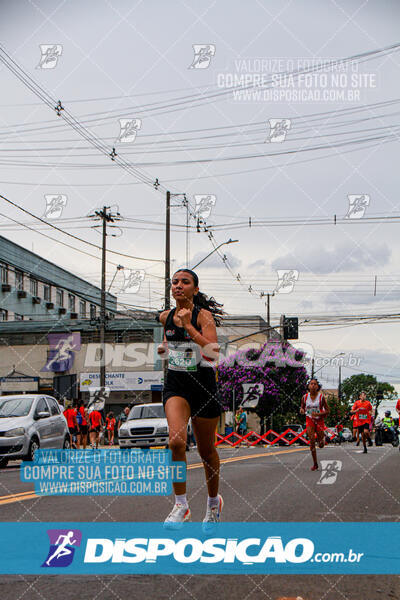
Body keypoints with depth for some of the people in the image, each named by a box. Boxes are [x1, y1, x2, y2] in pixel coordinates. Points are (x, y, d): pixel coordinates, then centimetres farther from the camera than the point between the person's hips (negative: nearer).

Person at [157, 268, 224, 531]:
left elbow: (212, 352, -25)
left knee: (206, 450, 9)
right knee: (176, 441, -21)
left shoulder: (203, 316, -10)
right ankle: (181, 505, -10)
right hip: (175, 383, 3)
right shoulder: (166, 317, 5)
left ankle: (214, 501, 34)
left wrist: (188, 325, -26)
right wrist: (165, 347, 12)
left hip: (203, 382, -3)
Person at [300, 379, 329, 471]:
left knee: (321, 445, 3)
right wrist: (302, 410, -13)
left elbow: (327, 411, -4)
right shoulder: (305, 397, -3)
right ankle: (315, 464, -3)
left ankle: (323, 437, 41)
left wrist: (318, 414, -21)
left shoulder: (321, 397, -9)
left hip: (319, 420, -1)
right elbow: (302, 408, 12)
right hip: (309, 420, 1)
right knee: (311, 441, -12)